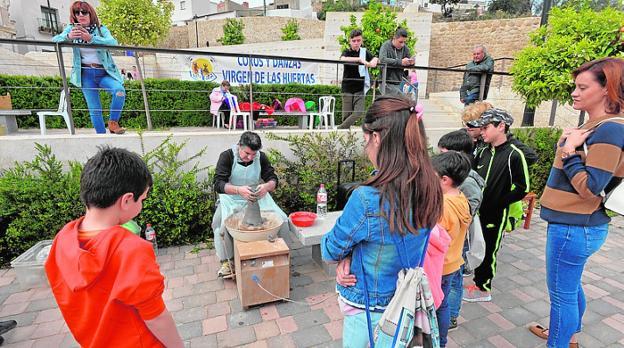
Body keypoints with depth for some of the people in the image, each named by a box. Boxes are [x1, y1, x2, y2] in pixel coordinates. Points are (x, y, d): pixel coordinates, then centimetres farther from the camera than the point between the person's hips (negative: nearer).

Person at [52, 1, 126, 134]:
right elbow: (55, 40, -3)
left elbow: (113, 43, -17)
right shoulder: (72, 29, 8)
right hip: (86, 74, 1)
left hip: (104, 72, -1)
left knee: (119, 91, -29)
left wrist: (90, 38, -31)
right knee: (94, 109, -2)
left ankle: (113, 122, -13)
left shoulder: (101, 29, 3)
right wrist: (68, 37, -25)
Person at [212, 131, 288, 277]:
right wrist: (239, 190, -41)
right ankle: (226, 261, -7)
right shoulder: (227, 156, -14)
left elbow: (273, 180, -5)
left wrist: (267, 186, -31)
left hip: (257, 198, 3)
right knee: (222, 224, -29)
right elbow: (218, 184, -22)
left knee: (281, 219, -14)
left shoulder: (261, 157, -5)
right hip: (231, 199, -2)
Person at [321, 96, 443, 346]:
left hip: (369, 309, -6)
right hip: (406, 301, 6)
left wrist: (344, 255, 3)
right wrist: (351, 256, -12)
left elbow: (330, 250, -18)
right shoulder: (430, 188, -13)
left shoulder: (367, 199, -36)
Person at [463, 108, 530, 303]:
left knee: (489, 251, 8)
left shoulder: (514, 155, -13)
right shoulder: (483, 152, 6)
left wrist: (498, 203, -16)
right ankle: (479, 282, 33)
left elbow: (522, 188, -13)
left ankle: (483, 289, 24)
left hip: (496, 215, -5)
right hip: (477, 212, 6)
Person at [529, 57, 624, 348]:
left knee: (561, 293, 6)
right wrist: (569, 143, 2)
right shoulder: (596, 126, 10)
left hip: (573, 228, -10)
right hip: (579, 225, 10)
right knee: (571, 285, 26)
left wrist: (570, 149, -20)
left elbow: (590, 188, -23)